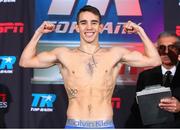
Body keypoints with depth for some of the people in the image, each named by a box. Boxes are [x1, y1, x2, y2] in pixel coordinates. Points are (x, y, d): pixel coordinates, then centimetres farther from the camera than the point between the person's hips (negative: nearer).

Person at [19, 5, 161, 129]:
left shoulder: (115, 54, 7)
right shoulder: (64, 55, 6)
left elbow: (154, 60, 9)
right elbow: (25, 61, 10)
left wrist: (140, 31, 6)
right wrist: (39, 33, 5)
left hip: (106, 126, 0)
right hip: (74, 126, 0)